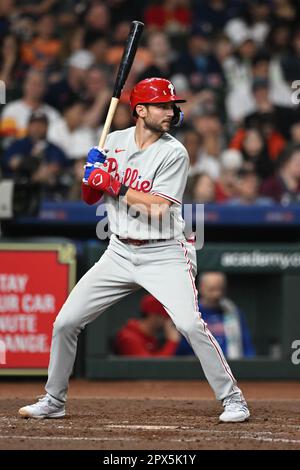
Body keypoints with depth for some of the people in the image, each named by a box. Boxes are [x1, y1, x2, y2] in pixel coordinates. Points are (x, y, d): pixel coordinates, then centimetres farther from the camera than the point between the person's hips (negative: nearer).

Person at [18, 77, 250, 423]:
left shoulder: (174, 153, -10)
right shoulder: (115, 142, 5)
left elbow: (159, 208, -21)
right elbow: (90, 198, 12)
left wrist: (114, 185, -19)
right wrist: (92, 173, -9)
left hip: (164, 255, -5)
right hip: (120, 252, 5)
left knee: (190, 324, -22)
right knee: (65, 322, 1)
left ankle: (232, 399, -8)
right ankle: (53, 401, 19)